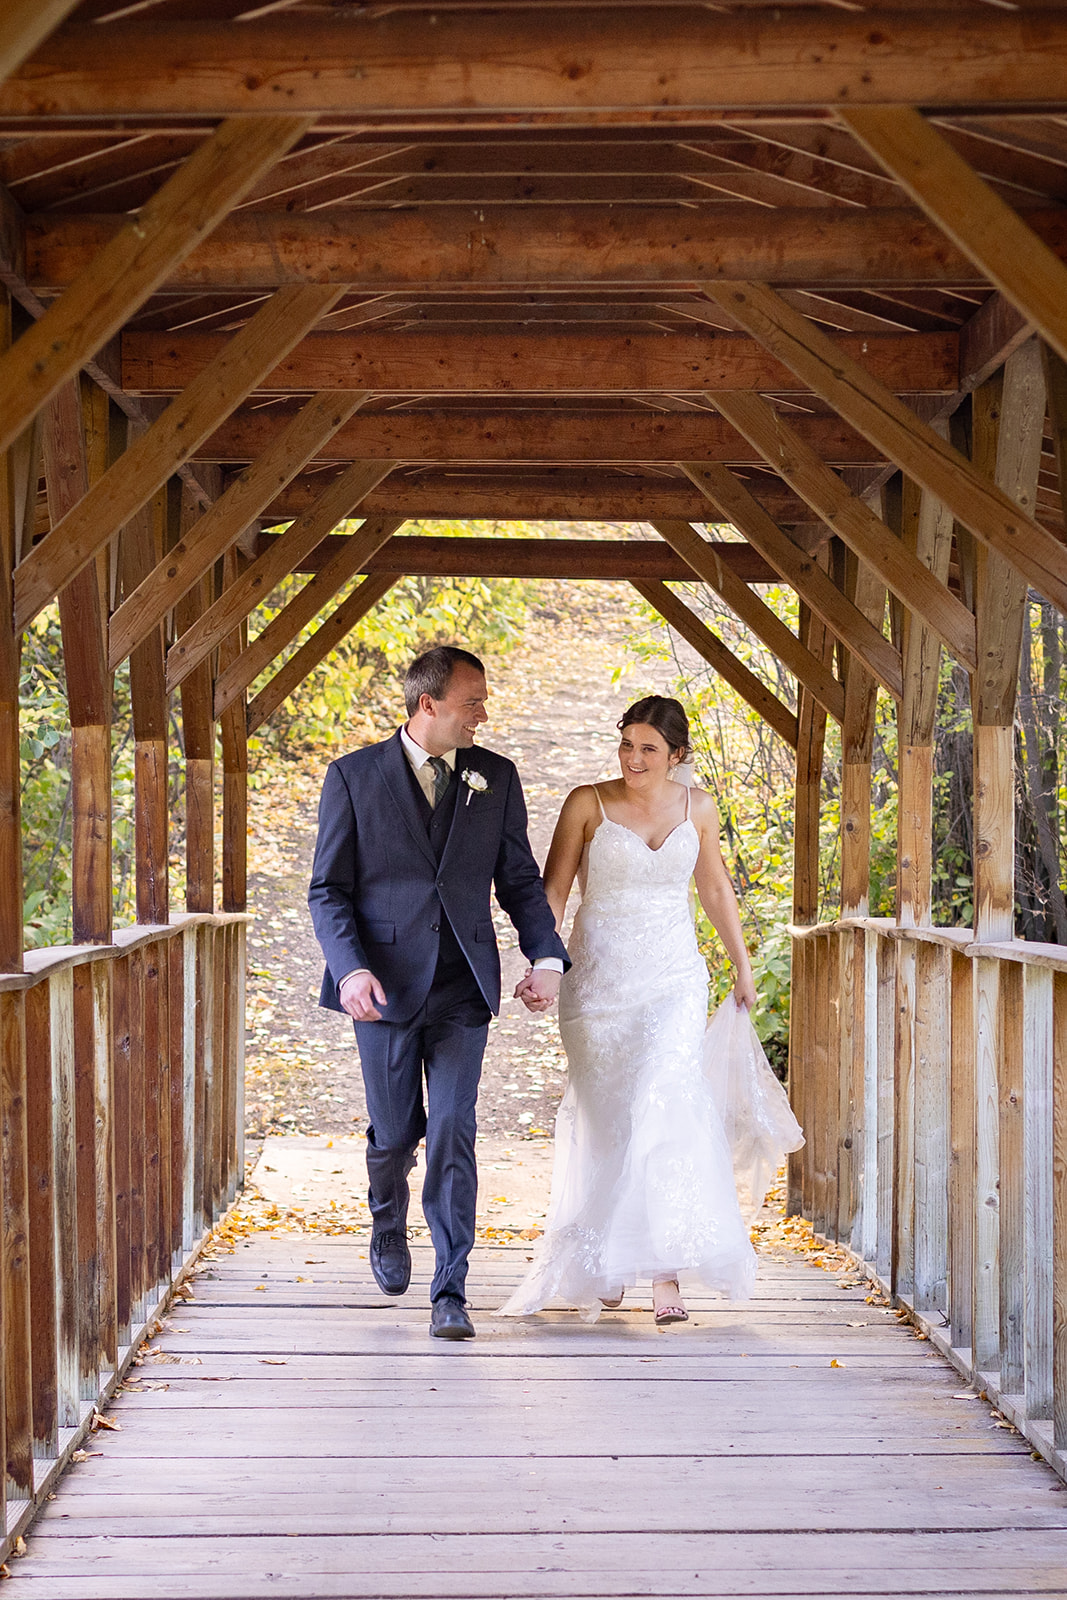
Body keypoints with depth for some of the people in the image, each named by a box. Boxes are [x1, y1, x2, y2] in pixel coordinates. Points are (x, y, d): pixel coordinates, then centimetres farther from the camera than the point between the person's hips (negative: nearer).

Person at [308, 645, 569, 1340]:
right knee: (395, 1134, 8)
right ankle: (389, 1222, 42)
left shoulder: (496, 777, 7)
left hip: (463, 992, 1)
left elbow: (520, 879, 11)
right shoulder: (354, 776, 0)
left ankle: (451, 1292, -1)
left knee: (454, 1134, -7)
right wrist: (350, 968, -16)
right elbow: (329, 889, -1)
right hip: (384, 987, -1)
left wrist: (547, 956, -4)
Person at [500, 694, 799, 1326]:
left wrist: (743, 967, 22)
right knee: (603, 1119, 6)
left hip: (673, 978, 1)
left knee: (665, 1108, -15)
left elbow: (715, 887, 17)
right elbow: (554, 889, -4)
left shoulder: (698, 807, 4)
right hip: (599, 978, -1)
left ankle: (668, 1273, -16)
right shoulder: (587, 804, -4)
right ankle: (602, 1269, 22)